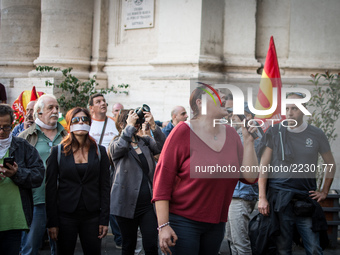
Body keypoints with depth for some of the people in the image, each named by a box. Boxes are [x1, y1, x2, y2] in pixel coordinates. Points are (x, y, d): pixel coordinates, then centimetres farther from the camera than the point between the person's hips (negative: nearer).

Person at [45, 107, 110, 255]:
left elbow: (105, 187, 6)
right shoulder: (58, 152, 3)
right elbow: (51, 188, 1)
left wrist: (104, 220, -1)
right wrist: (52, 222, -4)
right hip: (65, 216, -1)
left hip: (92, 216, 1)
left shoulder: (99, 151, 7)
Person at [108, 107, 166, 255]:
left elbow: (162, 147, -7)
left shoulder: (146, 142, 13)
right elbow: (121, 146, -22)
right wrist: (130, 125, -14)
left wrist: (152, 125, -16)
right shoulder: (116, 145, 3)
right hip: (127, 203, -2)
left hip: (148, 203, 2)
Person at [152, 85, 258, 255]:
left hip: (217, 224, 6)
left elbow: (250, 177, 3)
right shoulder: (183, 131, -9)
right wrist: (163, 225, -17)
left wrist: (248, 141, -6)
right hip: (183, 221, -5)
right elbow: (163, 178, -12)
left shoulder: (231, 134, 6)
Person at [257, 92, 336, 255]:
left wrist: (324, 191, 12)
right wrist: (262, 197, -5)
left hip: (307, 200, 1)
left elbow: (330, 164, 20)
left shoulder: (316, 134, 7)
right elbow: (263, 166, 3)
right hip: (279, 200, -1)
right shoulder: (275, 133, 4)